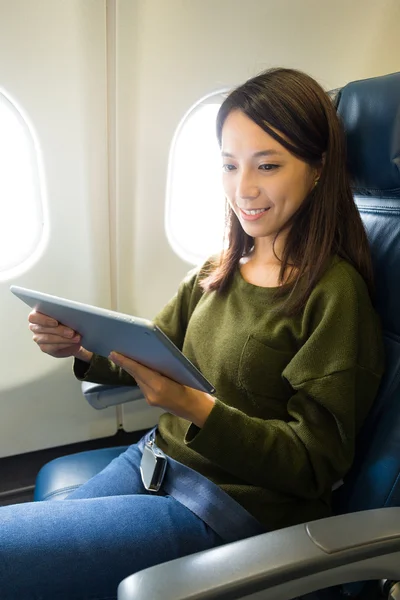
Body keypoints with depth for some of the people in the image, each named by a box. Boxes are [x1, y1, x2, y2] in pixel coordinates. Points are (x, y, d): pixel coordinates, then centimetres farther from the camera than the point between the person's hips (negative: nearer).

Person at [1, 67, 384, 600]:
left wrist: (196, 407, -29)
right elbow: (155, 355, 9)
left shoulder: (334, 292, -17)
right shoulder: (220, 269, 5)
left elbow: (314, 464, -15)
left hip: (236, 510, -6)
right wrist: (84, 348, -11)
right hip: (160, 458, 7)